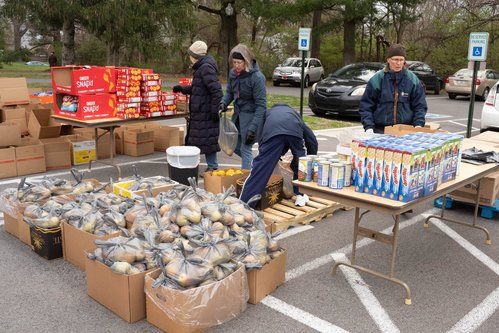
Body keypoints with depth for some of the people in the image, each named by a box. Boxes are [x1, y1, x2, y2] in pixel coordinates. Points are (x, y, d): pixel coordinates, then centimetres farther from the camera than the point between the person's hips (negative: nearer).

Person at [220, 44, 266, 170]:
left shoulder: (257, 77, -21)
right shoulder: (233, 73, -1)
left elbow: (261, 105, -21)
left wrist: (253, 127, -25)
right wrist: (223, 103, -6)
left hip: (251, 116, -7)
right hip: (238, 114, 7)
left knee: (246, 149, -1)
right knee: (234, 145, 15)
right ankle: (253, 164, 37)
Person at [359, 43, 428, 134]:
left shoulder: (412, 79, 6)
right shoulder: (377, 79, 1)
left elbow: (420, 105, 8)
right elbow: (365, 105, 1)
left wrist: (419, 124, -7)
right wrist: (368, 126, -10)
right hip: (380, 130, -1)